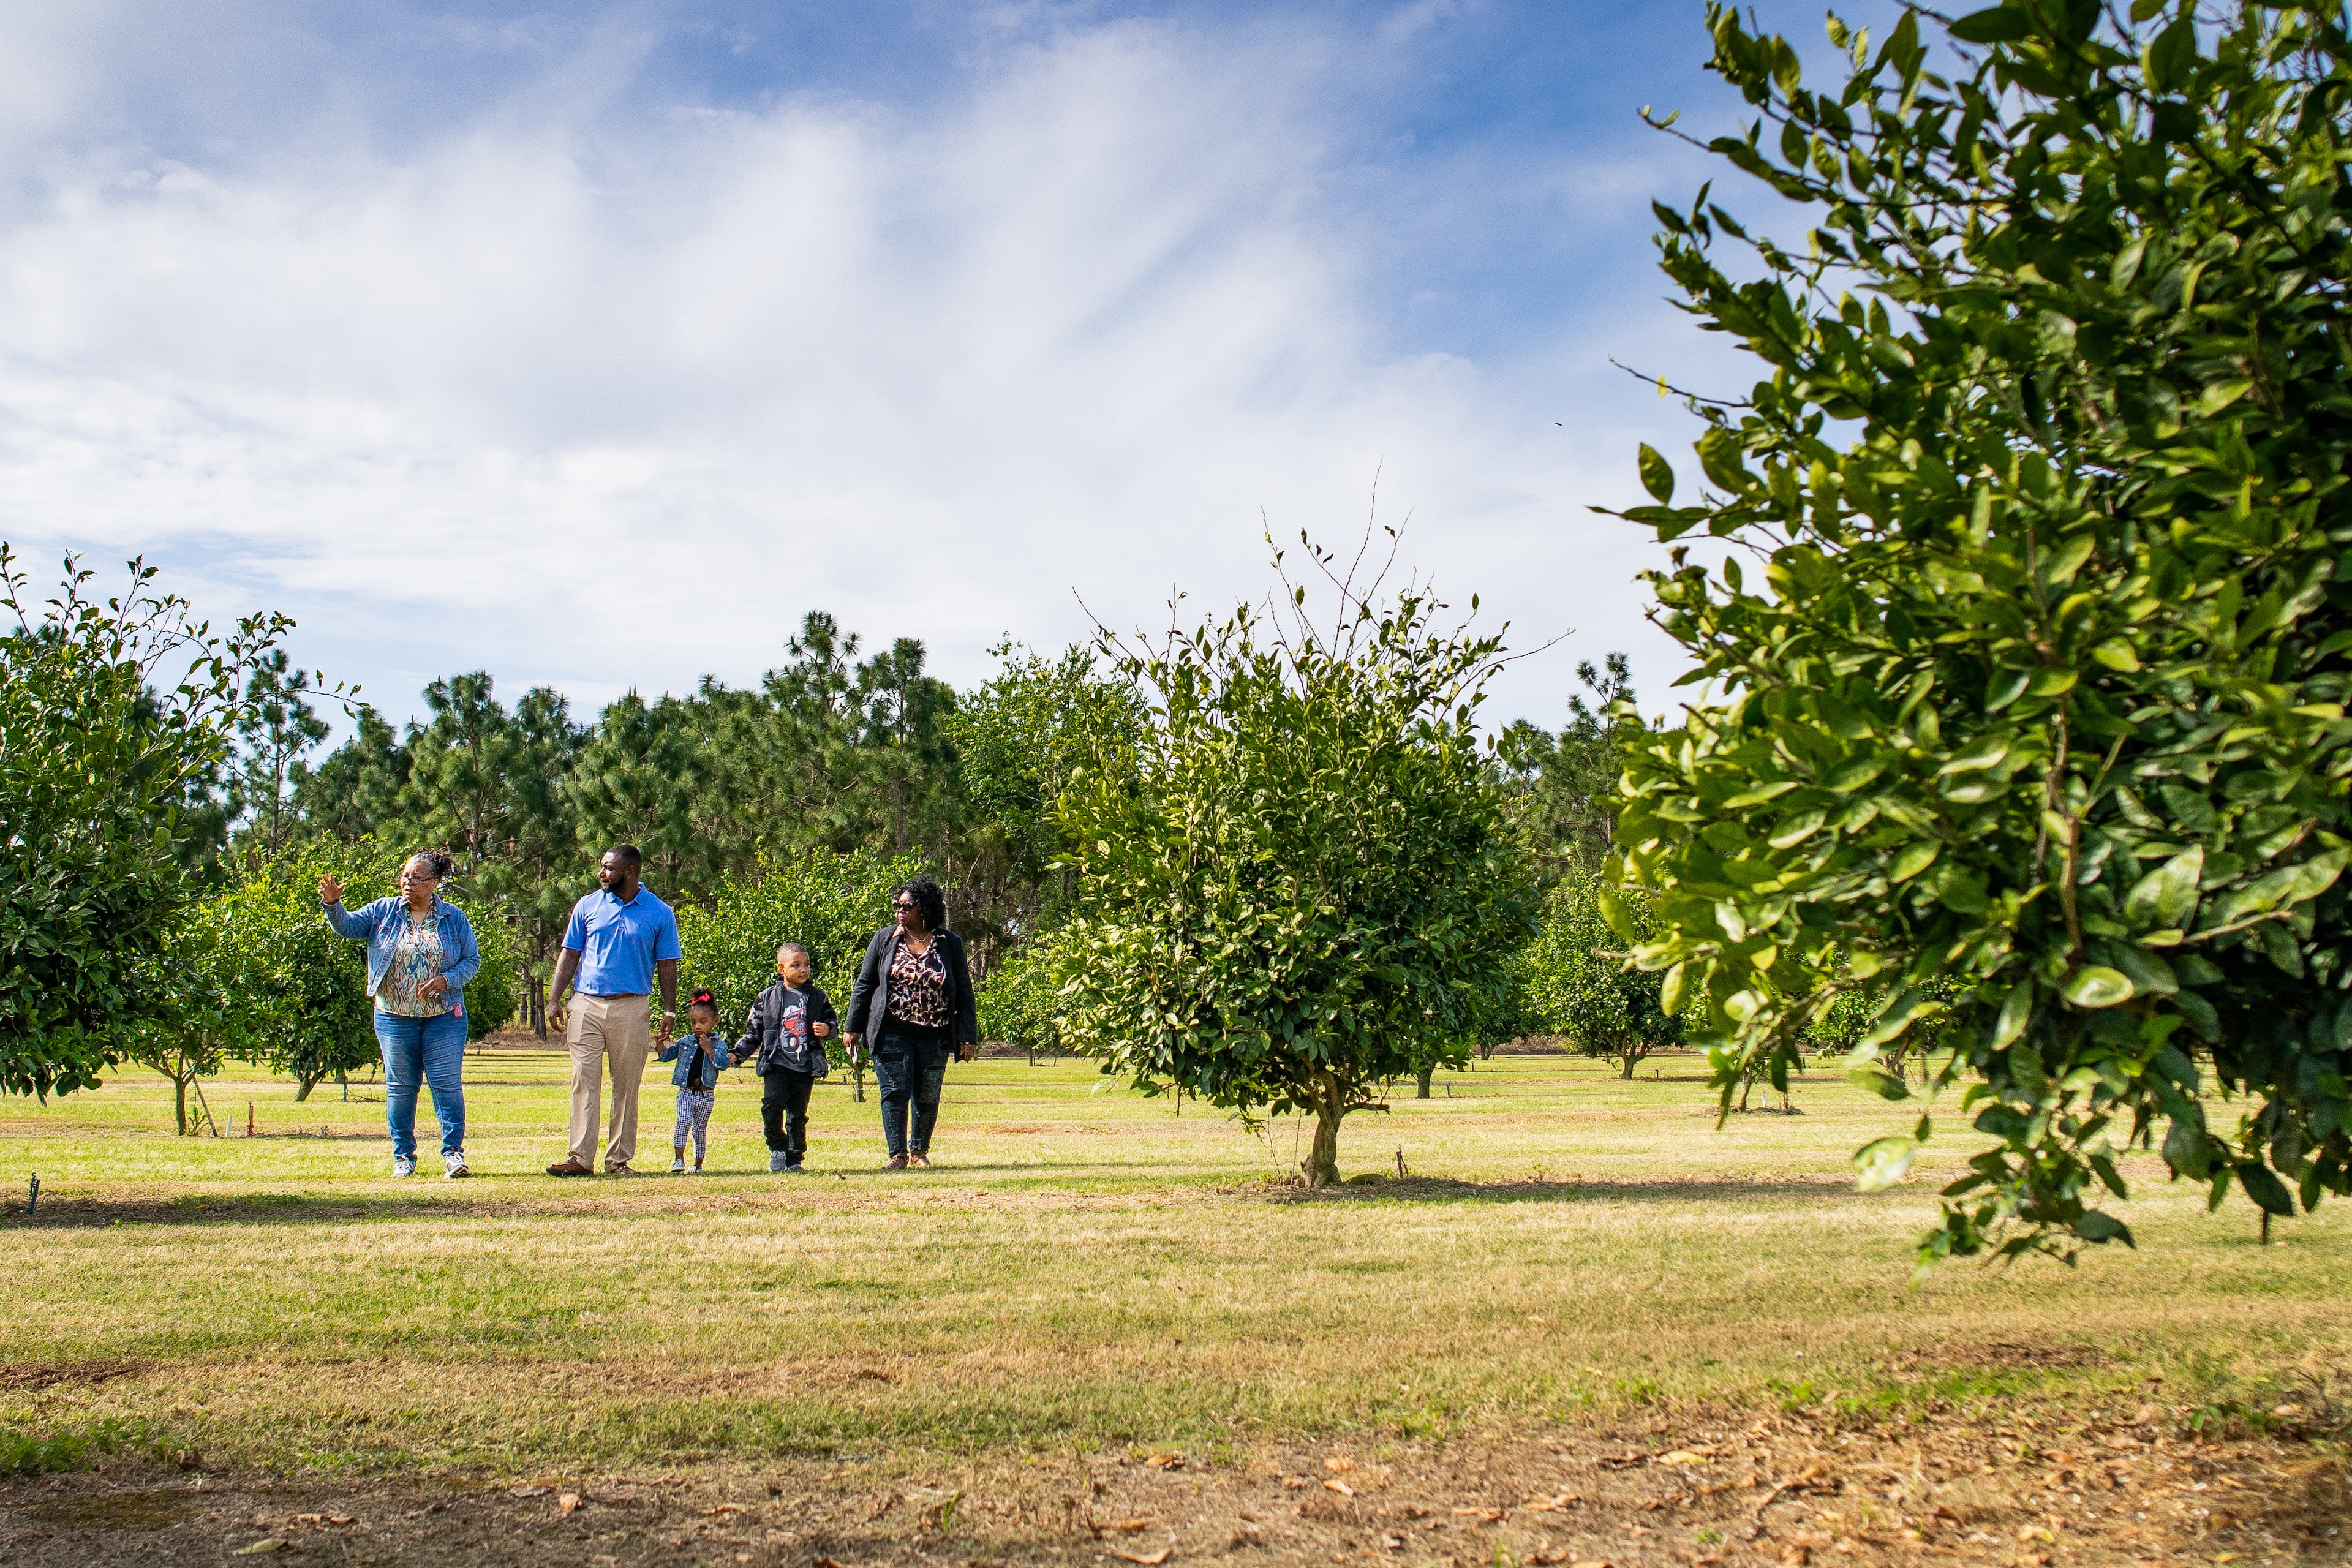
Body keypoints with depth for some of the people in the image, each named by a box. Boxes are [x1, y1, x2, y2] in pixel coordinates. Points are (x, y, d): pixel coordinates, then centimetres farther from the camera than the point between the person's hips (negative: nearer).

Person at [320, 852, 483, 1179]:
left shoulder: (454, 918, 2)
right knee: (400, 1088, 7)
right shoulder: (384, 912, 5)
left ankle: (453, 1152, 3)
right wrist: (333, 904, -25)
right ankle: (404, 1156, 17)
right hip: (395, 1017, 1)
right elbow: (348, 926, -5)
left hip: (444, 1017, -1)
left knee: (447, 1084, -4)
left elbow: (472, 960, 3)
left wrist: (446, 980, -14)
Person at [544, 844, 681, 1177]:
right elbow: (569, 956, 10)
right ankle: (580, 1157, -1)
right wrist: (554, 1000, 1)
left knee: (627, 1087, 3)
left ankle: (619, 1159, 10)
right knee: (584, 1082, -3)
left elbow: (667, 966, 5)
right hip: (586, 1005, 1)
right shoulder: (587, 906, 8)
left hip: (631, 1009, -1)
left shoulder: (660, 914, 3)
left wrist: (669, 1013, -2)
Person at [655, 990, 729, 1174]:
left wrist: (710, 1050, -25)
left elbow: (724, 1063, -16)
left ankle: (698, 1165, 22)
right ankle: (678, 1160, -21)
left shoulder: (719, 1044, -1)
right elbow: (665, 1056, 8)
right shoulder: (685, 1042, 6)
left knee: (700, 1131, 10)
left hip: (706, 1095, -1)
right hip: (685, 1092, 1)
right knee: (684, 1122, -21)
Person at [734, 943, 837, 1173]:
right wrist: (738, 1054, 2)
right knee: (772, 1102, -20)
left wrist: (827, 1029, -9)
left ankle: (794, 1158, 17)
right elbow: (753, 1031, 11)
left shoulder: (818, 998, 7)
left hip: (806, 1066, 1)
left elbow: (830, 1020, 15)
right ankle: (777, 1149, 0)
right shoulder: (767, 998, 6)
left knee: (798, 1114, 5)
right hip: (777, 1062, -1)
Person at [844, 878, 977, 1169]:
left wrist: (968, 1037, -1)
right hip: (892, 1033, 0)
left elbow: (964, 993, 4)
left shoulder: (950, 943, 2)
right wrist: (854, 1027, 3)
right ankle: (898, 1154, 0)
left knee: (928, 1097, 8)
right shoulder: (885, 939, 3)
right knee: (895, 1092, -6)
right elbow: (863, 985, 7)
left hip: (934, 1036, 1)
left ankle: (920, 1149, 28)